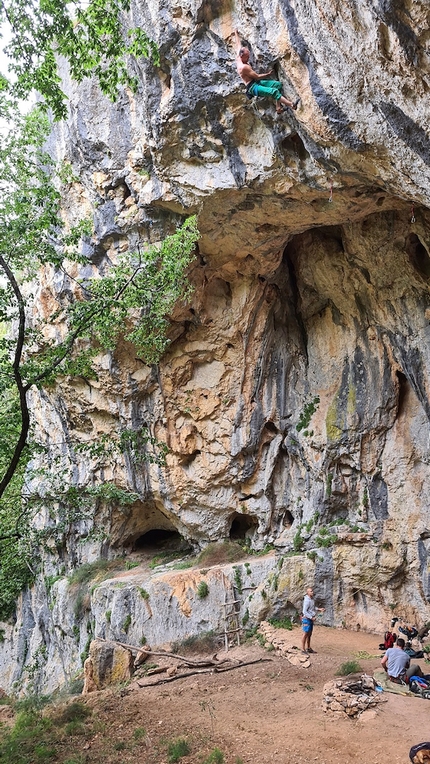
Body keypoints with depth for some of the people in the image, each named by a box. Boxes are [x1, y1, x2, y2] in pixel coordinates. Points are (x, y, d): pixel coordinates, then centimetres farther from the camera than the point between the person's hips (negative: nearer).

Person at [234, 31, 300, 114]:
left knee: (278, 84, -3)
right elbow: (257, 77, -15)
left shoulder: (238, 58, 9)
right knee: (274, 91, -29)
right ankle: (292, 105, -39)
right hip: (252, 87, -11)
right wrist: (268, 74, -3)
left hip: (256, 82, 11)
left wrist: (236, 33, 41)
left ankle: (278, 107, -7)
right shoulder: (244, 67, -19)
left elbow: (239, 44, 27)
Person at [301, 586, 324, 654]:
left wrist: (319, 609, 10)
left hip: (310, 619, 9)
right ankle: (303, 649, 4)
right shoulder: (307, 600, -23)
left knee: (309, 634, 15)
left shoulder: (311, 599, 7)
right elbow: (304, 612, -25)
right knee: (305, 634, -3)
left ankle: (308, 648, 24)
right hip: (307, 619, -9)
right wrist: (311, 617, -23)